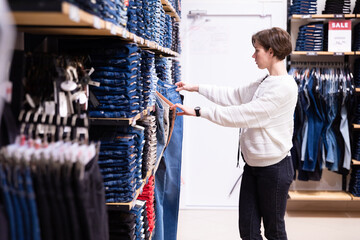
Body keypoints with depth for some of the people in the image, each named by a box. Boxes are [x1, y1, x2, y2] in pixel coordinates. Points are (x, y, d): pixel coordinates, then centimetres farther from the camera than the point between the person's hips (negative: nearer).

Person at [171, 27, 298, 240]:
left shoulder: (284, 87, -19)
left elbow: (242, 114, -22)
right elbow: (233, 96, 18)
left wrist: (199, 112, -20)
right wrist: (196, 88, 15)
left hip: (274, 167, -8)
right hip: (253, 165, 8)